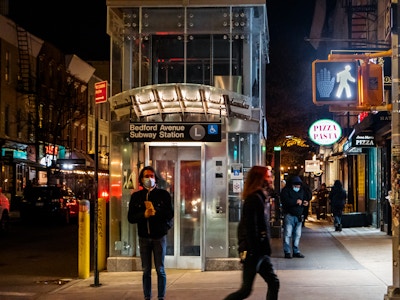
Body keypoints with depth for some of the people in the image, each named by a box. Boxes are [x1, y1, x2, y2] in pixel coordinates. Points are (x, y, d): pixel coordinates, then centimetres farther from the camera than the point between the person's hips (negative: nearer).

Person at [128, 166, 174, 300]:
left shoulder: (163, 194, 0)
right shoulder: (136, 196, 6)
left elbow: (170, 214, -6)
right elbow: (131, 217, 0)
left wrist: (155, 211, -18)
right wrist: (144, 215, -16)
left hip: (159, 236, -2)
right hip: (144, 237, 2)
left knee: (160, 270, 1)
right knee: (146, 271, 7)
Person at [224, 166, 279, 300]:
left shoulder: (260, 197, 14)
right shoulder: (254, 199, -16)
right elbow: (251, 228, -22)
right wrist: (253, 252, -22)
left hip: (261, 252, 10)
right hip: (253, 253, -10)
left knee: (273, 283, 8)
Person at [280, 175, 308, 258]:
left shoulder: (301, 190, 13)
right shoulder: (286, 190, -6)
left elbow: (304, 198, 25)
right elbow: (284, 200, -21)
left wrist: (305, 203, 1)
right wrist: (296, 201, -24)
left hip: (298, 216, 6)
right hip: (289, 215, -6)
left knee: (297, 235, 8)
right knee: (287, 234, -5)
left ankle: (296, 251, 16)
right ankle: (287, 252, 0)